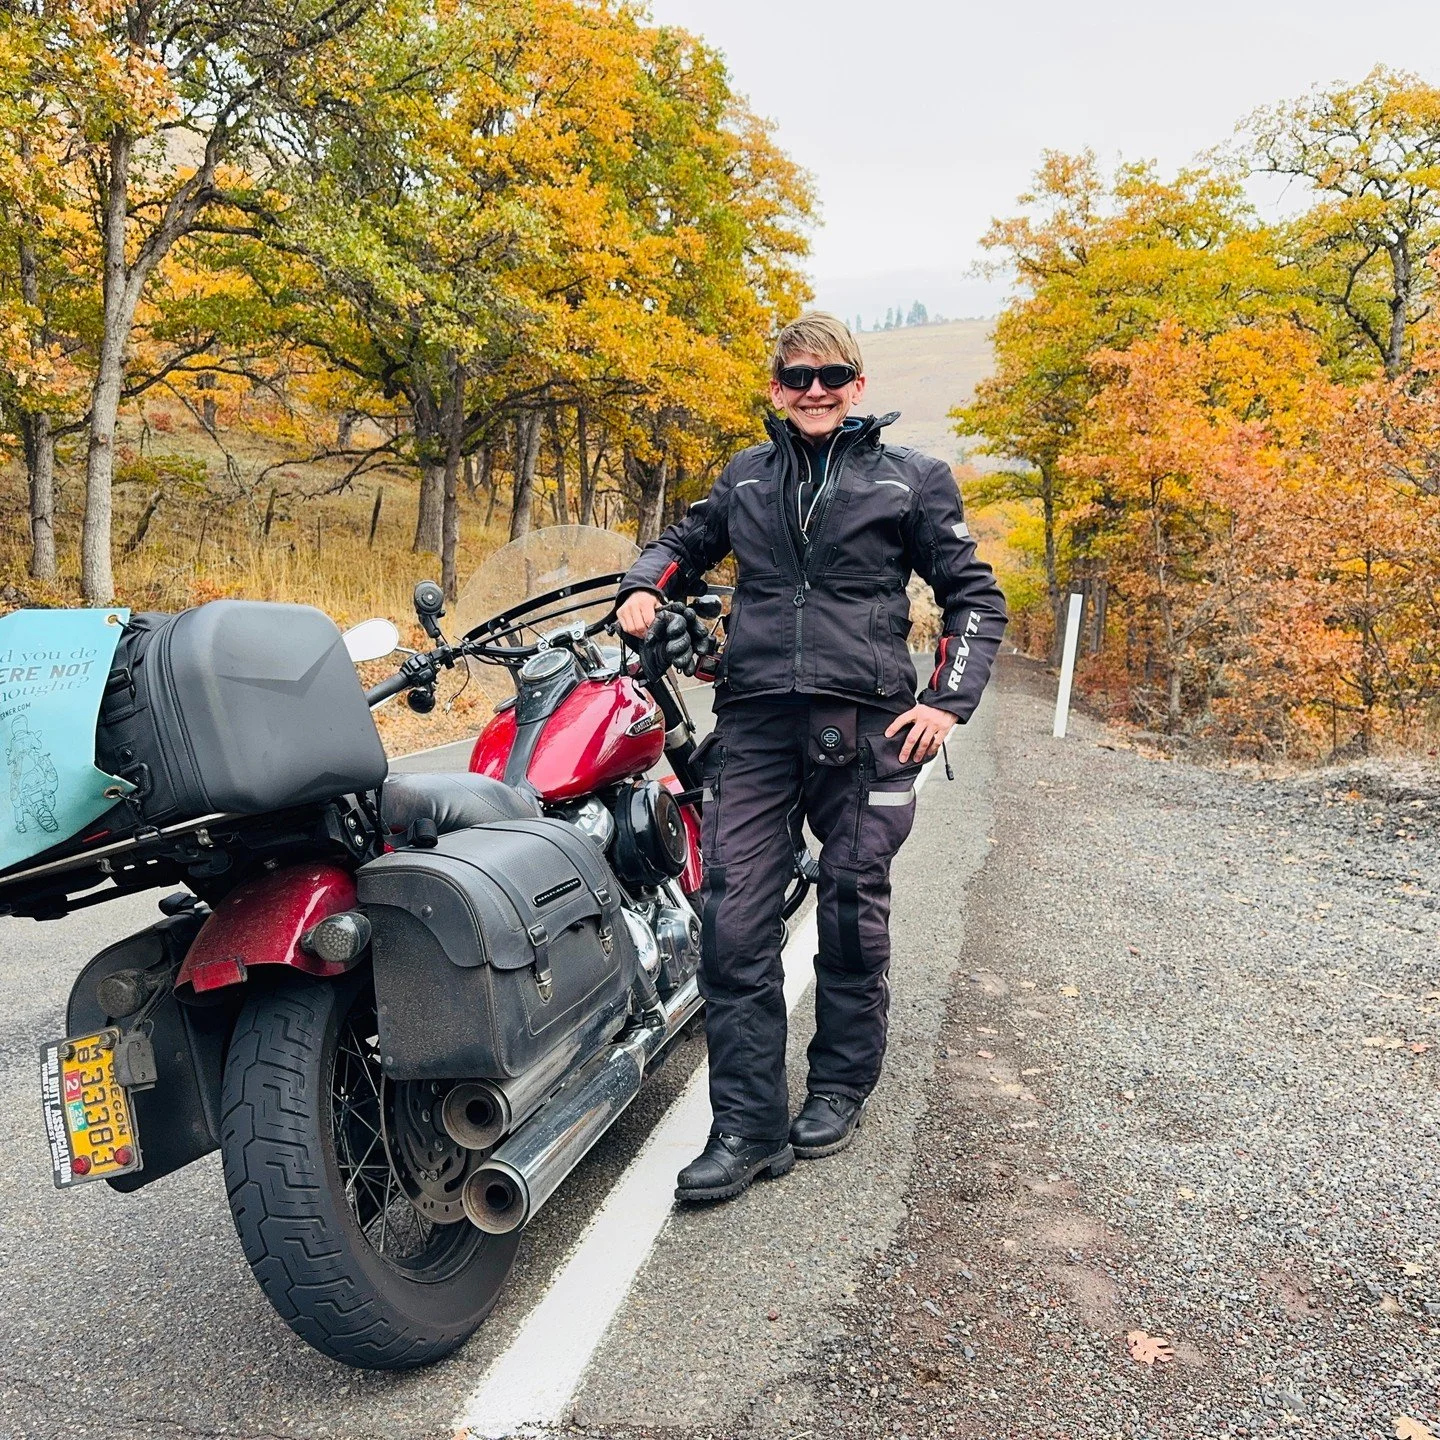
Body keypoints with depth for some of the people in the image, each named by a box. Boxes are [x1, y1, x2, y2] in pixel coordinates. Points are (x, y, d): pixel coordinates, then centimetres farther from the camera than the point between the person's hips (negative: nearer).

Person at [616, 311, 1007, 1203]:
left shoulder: (912, 479, 9)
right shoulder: (745, 477, 17)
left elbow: (976, 597, 10)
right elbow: (685, 543, 33)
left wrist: (948, 702, -3)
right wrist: (647, 586, 10)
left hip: (864, 724, -2)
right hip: (754, 722, 2)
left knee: (854, 918, 8)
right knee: (735, 925, -6)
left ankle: (841, 1088, 28)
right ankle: (749, 1126, 3)